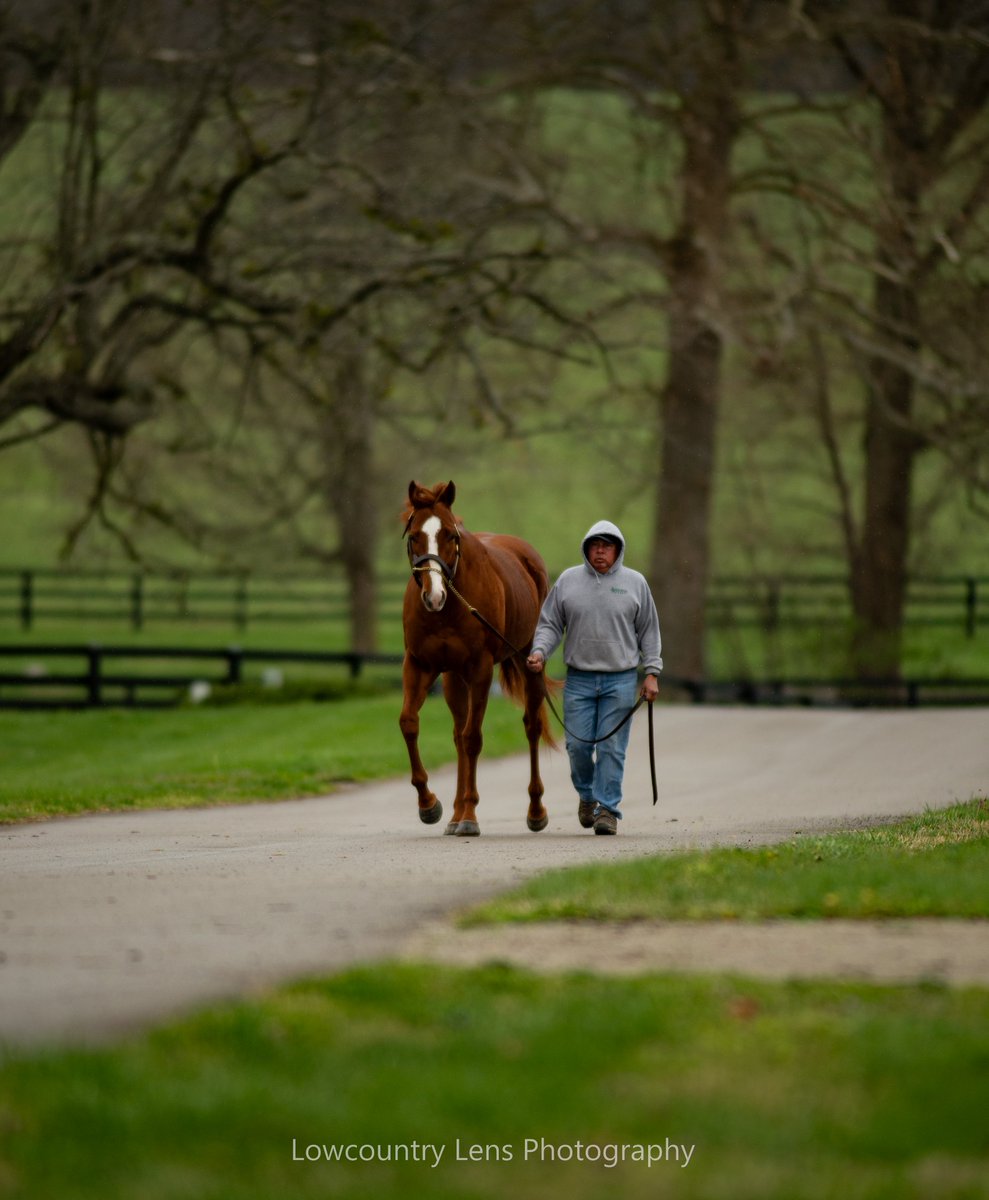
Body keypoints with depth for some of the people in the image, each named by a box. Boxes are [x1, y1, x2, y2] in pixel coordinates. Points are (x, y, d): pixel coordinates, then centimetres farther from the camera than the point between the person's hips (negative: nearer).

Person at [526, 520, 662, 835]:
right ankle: (587, 794, 27)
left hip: (621, 681, -1)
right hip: (579, 679, 1)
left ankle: (607, 809, 1)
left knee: (612, 748, -4)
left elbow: (649, 631, 8)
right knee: (578, 745, 1)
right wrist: (539, 651, -10)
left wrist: (652, 673, 1)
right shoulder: (568, 581, 5)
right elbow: (550, 624, 8)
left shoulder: (635, 583, 5)